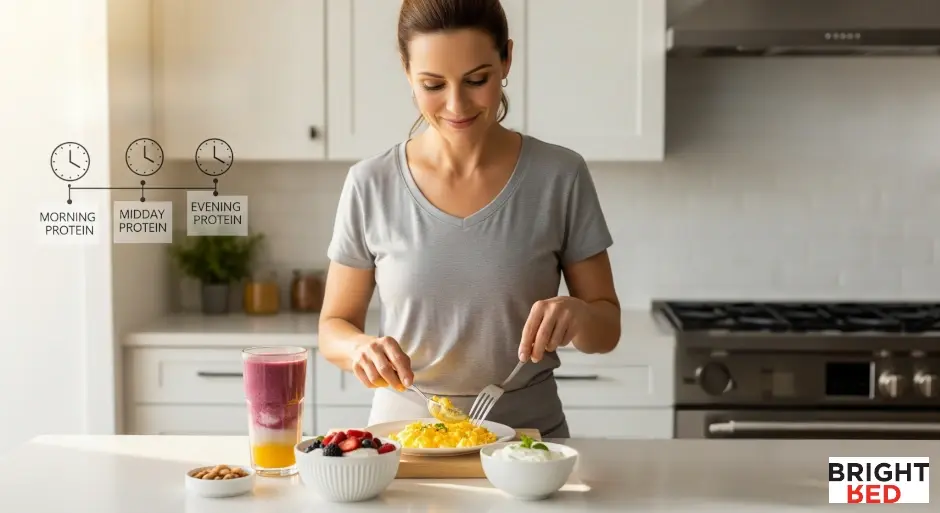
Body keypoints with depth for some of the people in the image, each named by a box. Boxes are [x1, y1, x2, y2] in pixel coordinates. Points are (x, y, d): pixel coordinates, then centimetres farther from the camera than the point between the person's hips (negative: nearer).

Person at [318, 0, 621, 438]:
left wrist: (575, 314, -19)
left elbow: (607, 330, 3)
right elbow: (334, 326, 6)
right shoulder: (370, 185, -3)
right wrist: (362, 349, -16)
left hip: (528, 435, 0)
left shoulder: (560, 176, -4)